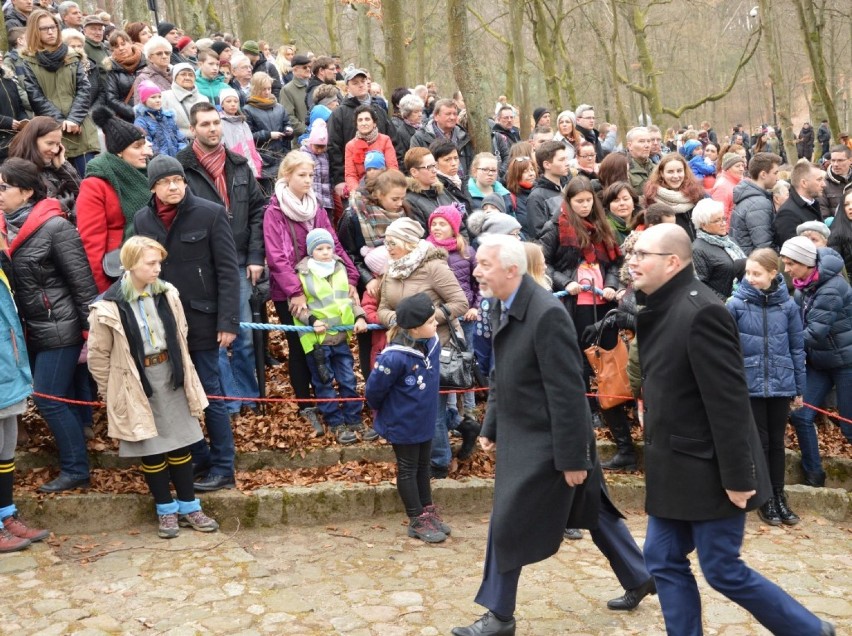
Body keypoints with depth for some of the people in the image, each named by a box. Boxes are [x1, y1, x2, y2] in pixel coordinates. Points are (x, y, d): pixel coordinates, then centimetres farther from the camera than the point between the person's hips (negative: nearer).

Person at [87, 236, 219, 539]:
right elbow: (98, 356, -6)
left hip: (170, 376, 4)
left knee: (180, 443, 9)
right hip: (137, 383, -4)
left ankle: (189, 507, 22)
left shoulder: (166, 294, -3)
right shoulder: (109, 307, -16)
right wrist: (113, 393, 1)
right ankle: (166, 510, 22)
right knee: (151, 449, 7)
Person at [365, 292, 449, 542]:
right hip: (403, 426, -6)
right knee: (408, 470, 12)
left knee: (423, 467, 21)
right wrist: (384, 412, 0)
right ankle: (418, 520, 25)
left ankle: (428, 510, 37)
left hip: (425, 420, 6)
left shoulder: (433, 343, -10)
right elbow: (373, 390, -19)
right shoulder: (395, 357, -32)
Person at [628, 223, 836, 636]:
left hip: (708, 472, -9)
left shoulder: (700, 311, -21)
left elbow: (729, 402, -22)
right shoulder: (661, 308, 7)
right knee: (664, 562, 11)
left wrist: (736, 477, -20)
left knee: (723, 571, 4)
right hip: (672, 470, 9)